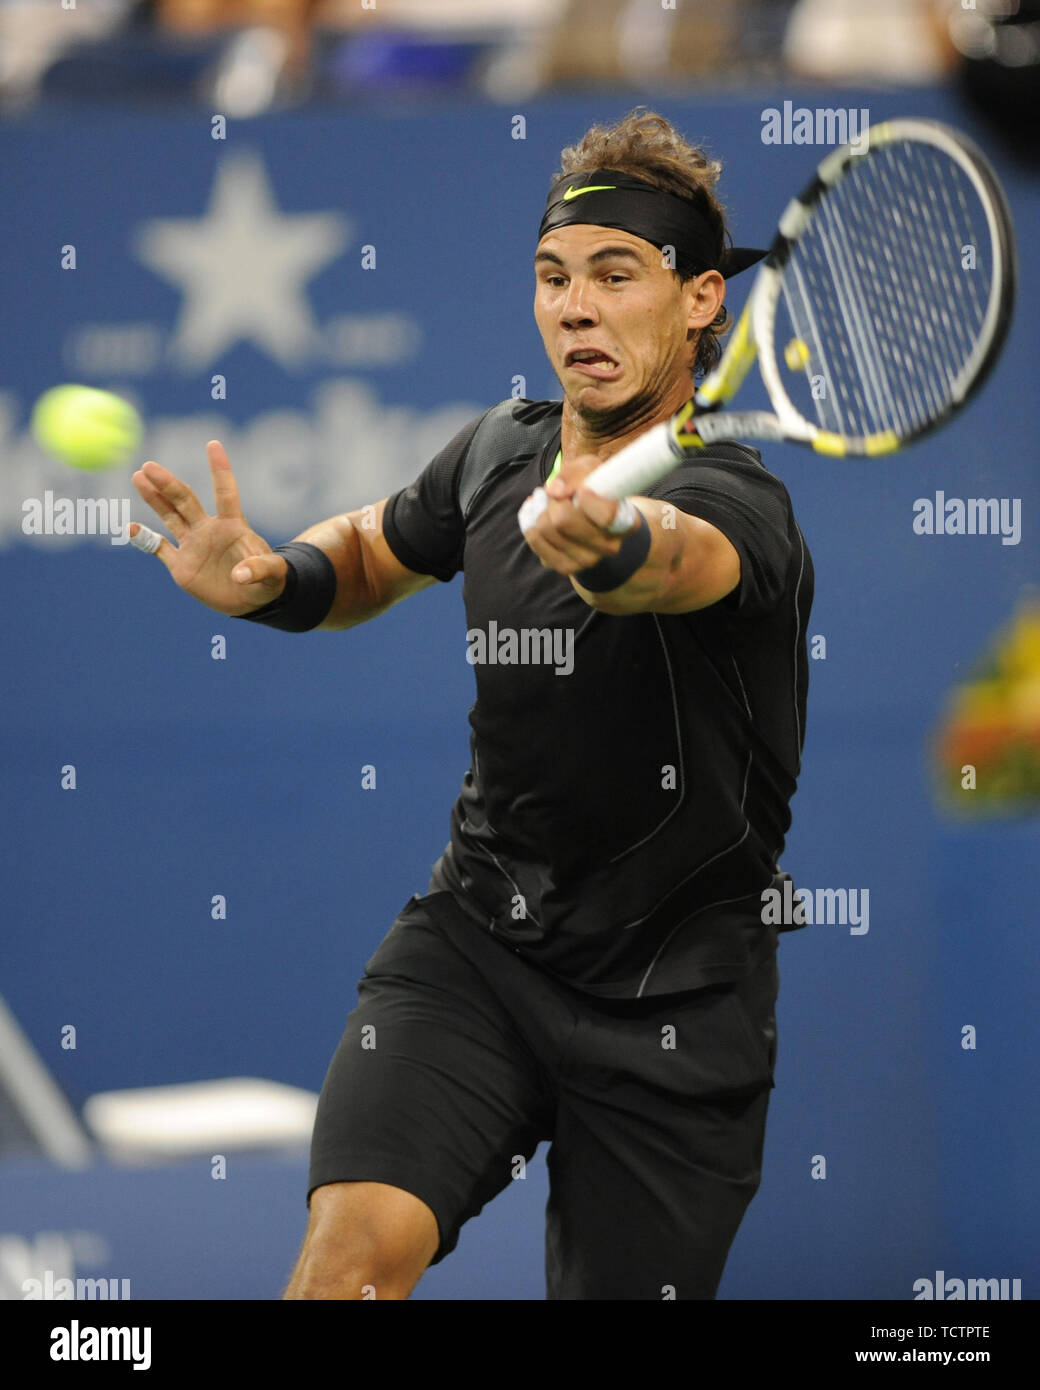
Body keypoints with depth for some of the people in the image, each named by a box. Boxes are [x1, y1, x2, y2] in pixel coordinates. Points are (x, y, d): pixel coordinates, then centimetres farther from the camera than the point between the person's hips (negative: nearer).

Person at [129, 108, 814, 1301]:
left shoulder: (735, 501, -18)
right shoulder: (499, 453, 2)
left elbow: (684, 557, -43)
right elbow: (378, 549, 23)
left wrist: (611, 550, -68)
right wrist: (274, 581, 0)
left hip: (674, 1008, -3)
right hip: (475, 931, 3)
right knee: (354, 1244, -23)